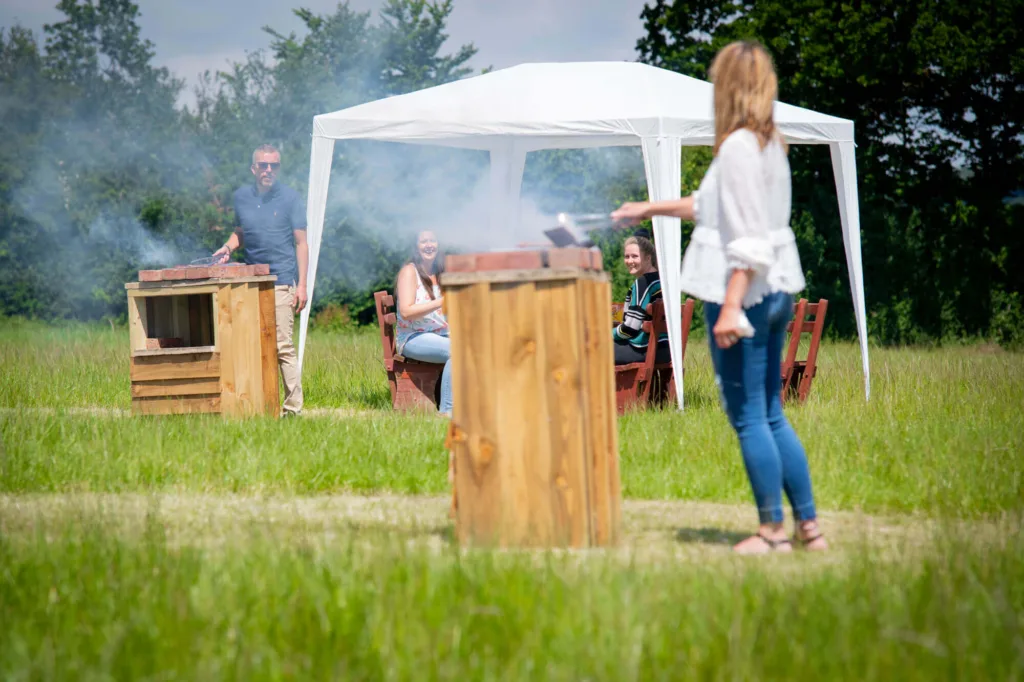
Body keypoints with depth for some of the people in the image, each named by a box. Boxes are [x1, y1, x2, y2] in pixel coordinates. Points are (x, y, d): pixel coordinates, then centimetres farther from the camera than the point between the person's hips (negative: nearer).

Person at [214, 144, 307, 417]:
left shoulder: (290, 197, 1)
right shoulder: (241, 196, 12)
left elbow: (301, 243, 1)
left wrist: (302, 285, -6)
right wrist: (228, 247, 3)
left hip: (281, 281, -5)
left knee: (283, 347, -9)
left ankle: (293, 407, -7)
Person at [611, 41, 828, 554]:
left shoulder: (738, 146, -16)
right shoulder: (771, 143, 13)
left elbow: (747, 238, -21)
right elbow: (717, 208, 28)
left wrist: (731, 306, -23)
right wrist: (652, 209, 35)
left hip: (744, 294, -9)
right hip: (776, 292, 9)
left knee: (749, 417, -1)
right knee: (770, 415, 14)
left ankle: (772, 530, 4)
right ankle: (809, 526, 15)